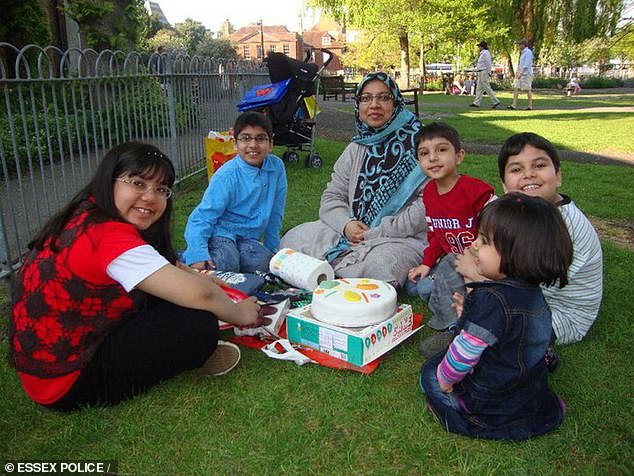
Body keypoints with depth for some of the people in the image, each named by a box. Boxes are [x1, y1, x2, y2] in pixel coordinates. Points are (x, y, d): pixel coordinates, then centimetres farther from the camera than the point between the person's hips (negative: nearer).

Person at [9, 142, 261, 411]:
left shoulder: (86, 219, 1)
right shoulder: (109, 238, -29)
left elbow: (173, 271, 8)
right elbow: (199, 295, -30)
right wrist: (238, 314, -12)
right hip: (66, 384, -10)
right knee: (199, 324, -21)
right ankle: (194, 357, 8)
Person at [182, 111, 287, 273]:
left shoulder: (277, 166, -6)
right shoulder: (226, 176, -17)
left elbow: (276, 212, 5)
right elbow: (202, 217, -18)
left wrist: (272, 247, 10)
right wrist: (198, 255, -31)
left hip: (247, 237, 4)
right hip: (220, 232, -4)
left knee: (263, 263, -25)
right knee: (226, 264, -30)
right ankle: (186, 257, -1)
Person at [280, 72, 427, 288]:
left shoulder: (416, 143, -6)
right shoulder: (356, 149, 13)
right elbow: (332, 197, 12)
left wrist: (378, 232, -16)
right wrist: (346, 224, -12)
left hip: (403, 238, -5)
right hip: (354, 235, 5)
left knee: (381, 264, -38)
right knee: (294, 238, -10)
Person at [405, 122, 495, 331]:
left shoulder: (477, 190, -20)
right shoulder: (428, 193, 3)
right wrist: (426, 263, 1)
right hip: (452, 260, 8)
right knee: (414, 285, -1)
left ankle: (452, 324, -7)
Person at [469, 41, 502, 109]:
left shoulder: (485, 53, -14)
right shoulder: (483, 53, 17)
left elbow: (488, 64, -18)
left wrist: (489, 73, -18)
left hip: (484, 72, -11)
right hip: (481, 73, 11)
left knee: (487, 88, -9)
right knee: (479, 88, 8)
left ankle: (496, 101, -6)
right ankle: (476, 103, 9)